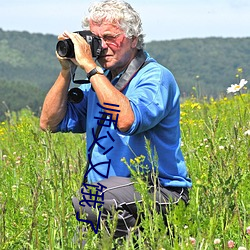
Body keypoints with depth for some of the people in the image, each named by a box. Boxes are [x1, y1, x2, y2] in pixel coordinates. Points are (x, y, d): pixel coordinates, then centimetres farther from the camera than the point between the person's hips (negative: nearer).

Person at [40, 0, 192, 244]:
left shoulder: (156, 78, -9)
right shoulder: (98, 80, 14)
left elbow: (127, 121, -29)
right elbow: (50, 123, 12)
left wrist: (90, 67, -23)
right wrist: (66, 71, 1)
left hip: (160, 192, -7)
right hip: (108, 190, 7)